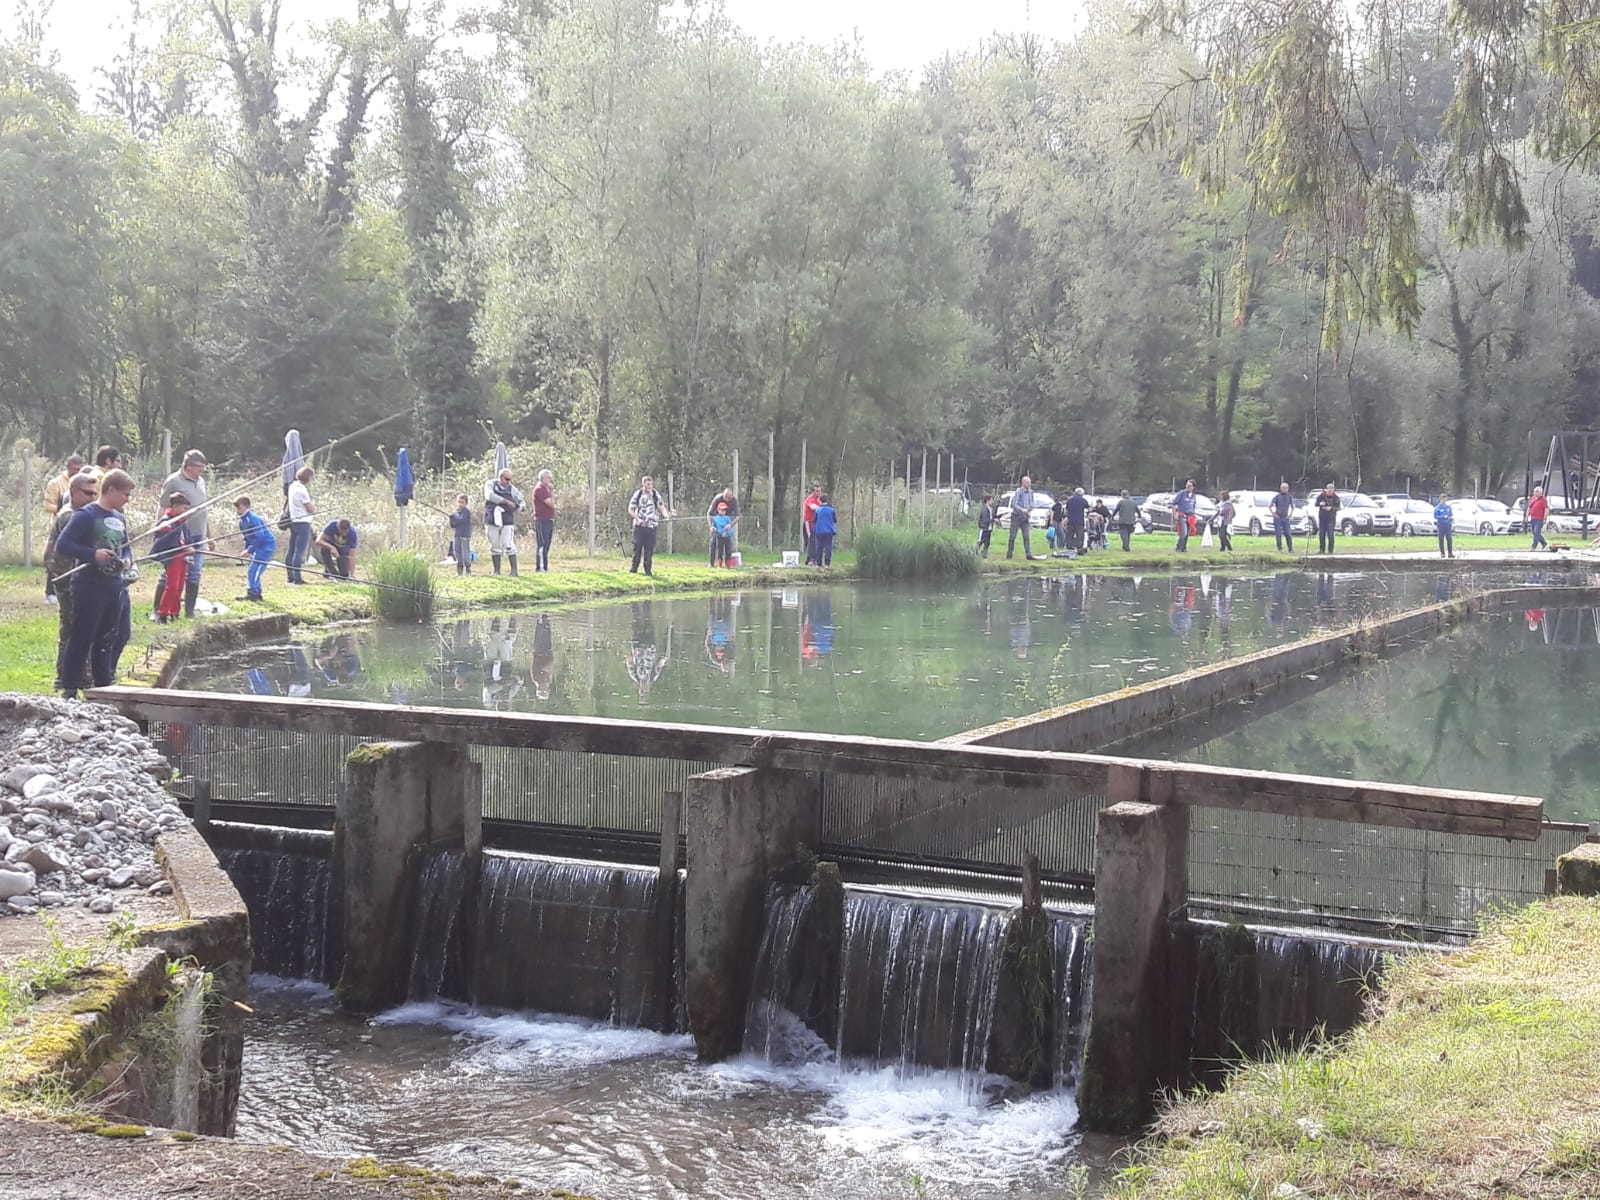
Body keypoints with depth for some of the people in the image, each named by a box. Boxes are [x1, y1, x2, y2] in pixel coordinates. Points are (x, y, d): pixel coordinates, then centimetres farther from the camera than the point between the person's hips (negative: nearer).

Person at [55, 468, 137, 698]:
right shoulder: (87, 515, -11)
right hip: (90, 586, -8)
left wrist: (127, 560, 5)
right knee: (82, 638, -4)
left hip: (115, 586, 8)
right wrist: (93, 555, -22)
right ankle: (69, 690, 2)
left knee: (109, 639, 12)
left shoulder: (120, 518, 13)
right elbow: (61, 545, -14)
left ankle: (103, 684, 22)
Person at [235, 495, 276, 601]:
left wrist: (249, 550, -21)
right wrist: (247, 549, 6)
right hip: (258, 547, 10)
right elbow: (246, 537, 18)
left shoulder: (252, 519, -21)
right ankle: (257, 593, 16)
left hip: (266, 545, -10)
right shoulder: (242, 521, 9)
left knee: (253, 570, -15)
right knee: (253, 570, 11)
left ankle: (253, 593, -15)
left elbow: (259, 536, -24)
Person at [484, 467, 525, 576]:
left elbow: (521, 504, 14)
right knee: (495, 546, 7)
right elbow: (490, 496, -19)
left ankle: (514, 570, -7)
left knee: (509, 546, -10)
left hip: (507, 522, -1)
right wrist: (506, 502, -22)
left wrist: (518, 507, -10)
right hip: (492, 521, 1)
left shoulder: (511, 488, 6)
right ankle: (497, 570, 16)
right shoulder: (490, 484, 3)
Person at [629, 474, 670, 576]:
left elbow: (661, 507, 0)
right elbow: (630, 510, 4)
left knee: (649, 548, -2)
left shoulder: (656, 495, 4)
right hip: (639, 525, -1)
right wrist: (638, 519, -12)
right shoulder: (638, 494, 2)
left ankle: (647, 569, 5)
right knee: (637, 546, -3)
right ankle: (634, 567, 7)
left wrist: (666, 514, -22)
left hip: (652, 526, 1)